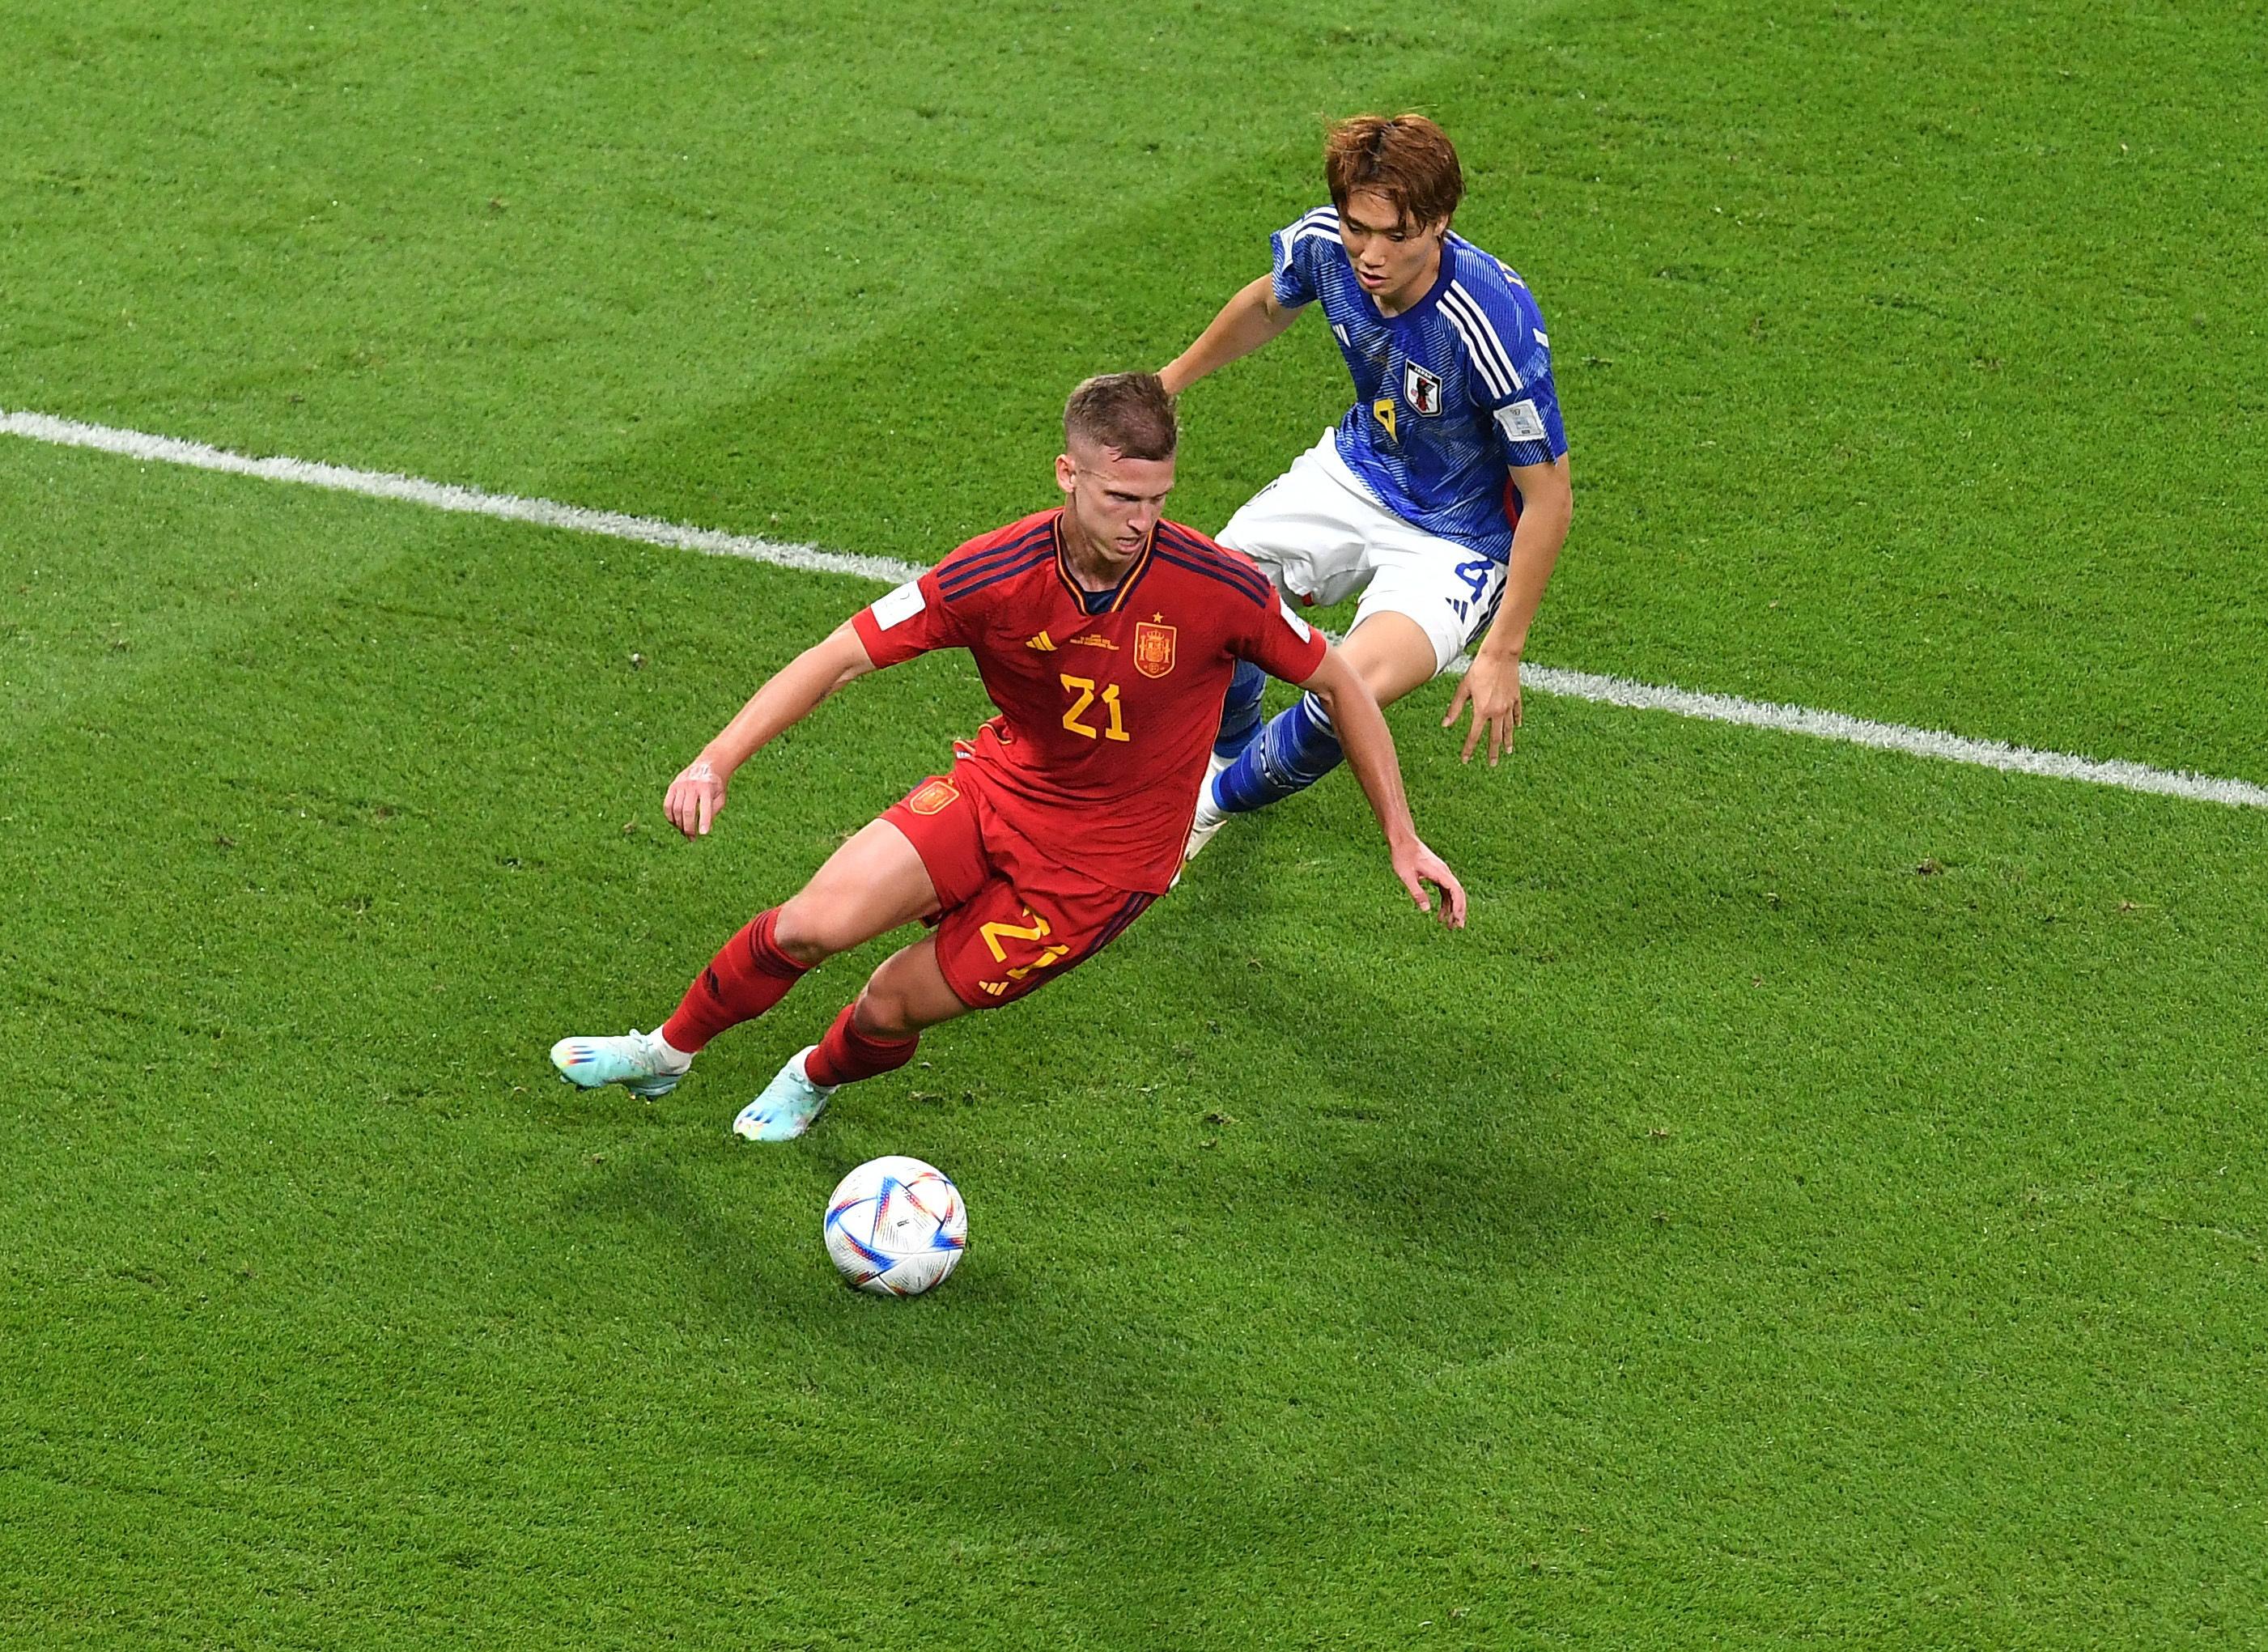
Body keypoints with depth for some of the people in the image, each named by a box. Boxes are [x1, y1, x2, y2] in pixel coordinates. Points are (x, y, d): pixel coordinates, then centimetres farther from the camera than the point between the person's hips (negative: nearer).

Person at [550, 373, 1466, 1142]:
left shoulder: (1218, 588, -24)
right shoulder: (996, 574, -21)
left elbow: (1340, 685, -7)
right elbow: (842, 655, -16)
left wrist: (1404, 840, -2)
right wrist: (716, 761, -27)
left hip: (1104, 858, -1)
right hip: (1001, 786, 1)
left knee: (896, 1002, -3)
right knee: (814, 924, -16)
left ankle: (818, 1079, 36)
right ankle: (669, 1052, 15)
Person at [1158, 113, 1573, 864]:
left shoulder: (1495, 324, -36)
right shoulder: (1325, 243, -19)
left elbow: (1549, 498, -25)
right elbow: (1267, 304, 10)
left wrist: (1502, 650, -22)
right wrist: (1172, 379, 24)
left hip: (1457, 538, -6)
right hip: (1356, 471, 6)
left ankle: (1226, 797, 5)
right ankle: (1230, 746, 31)